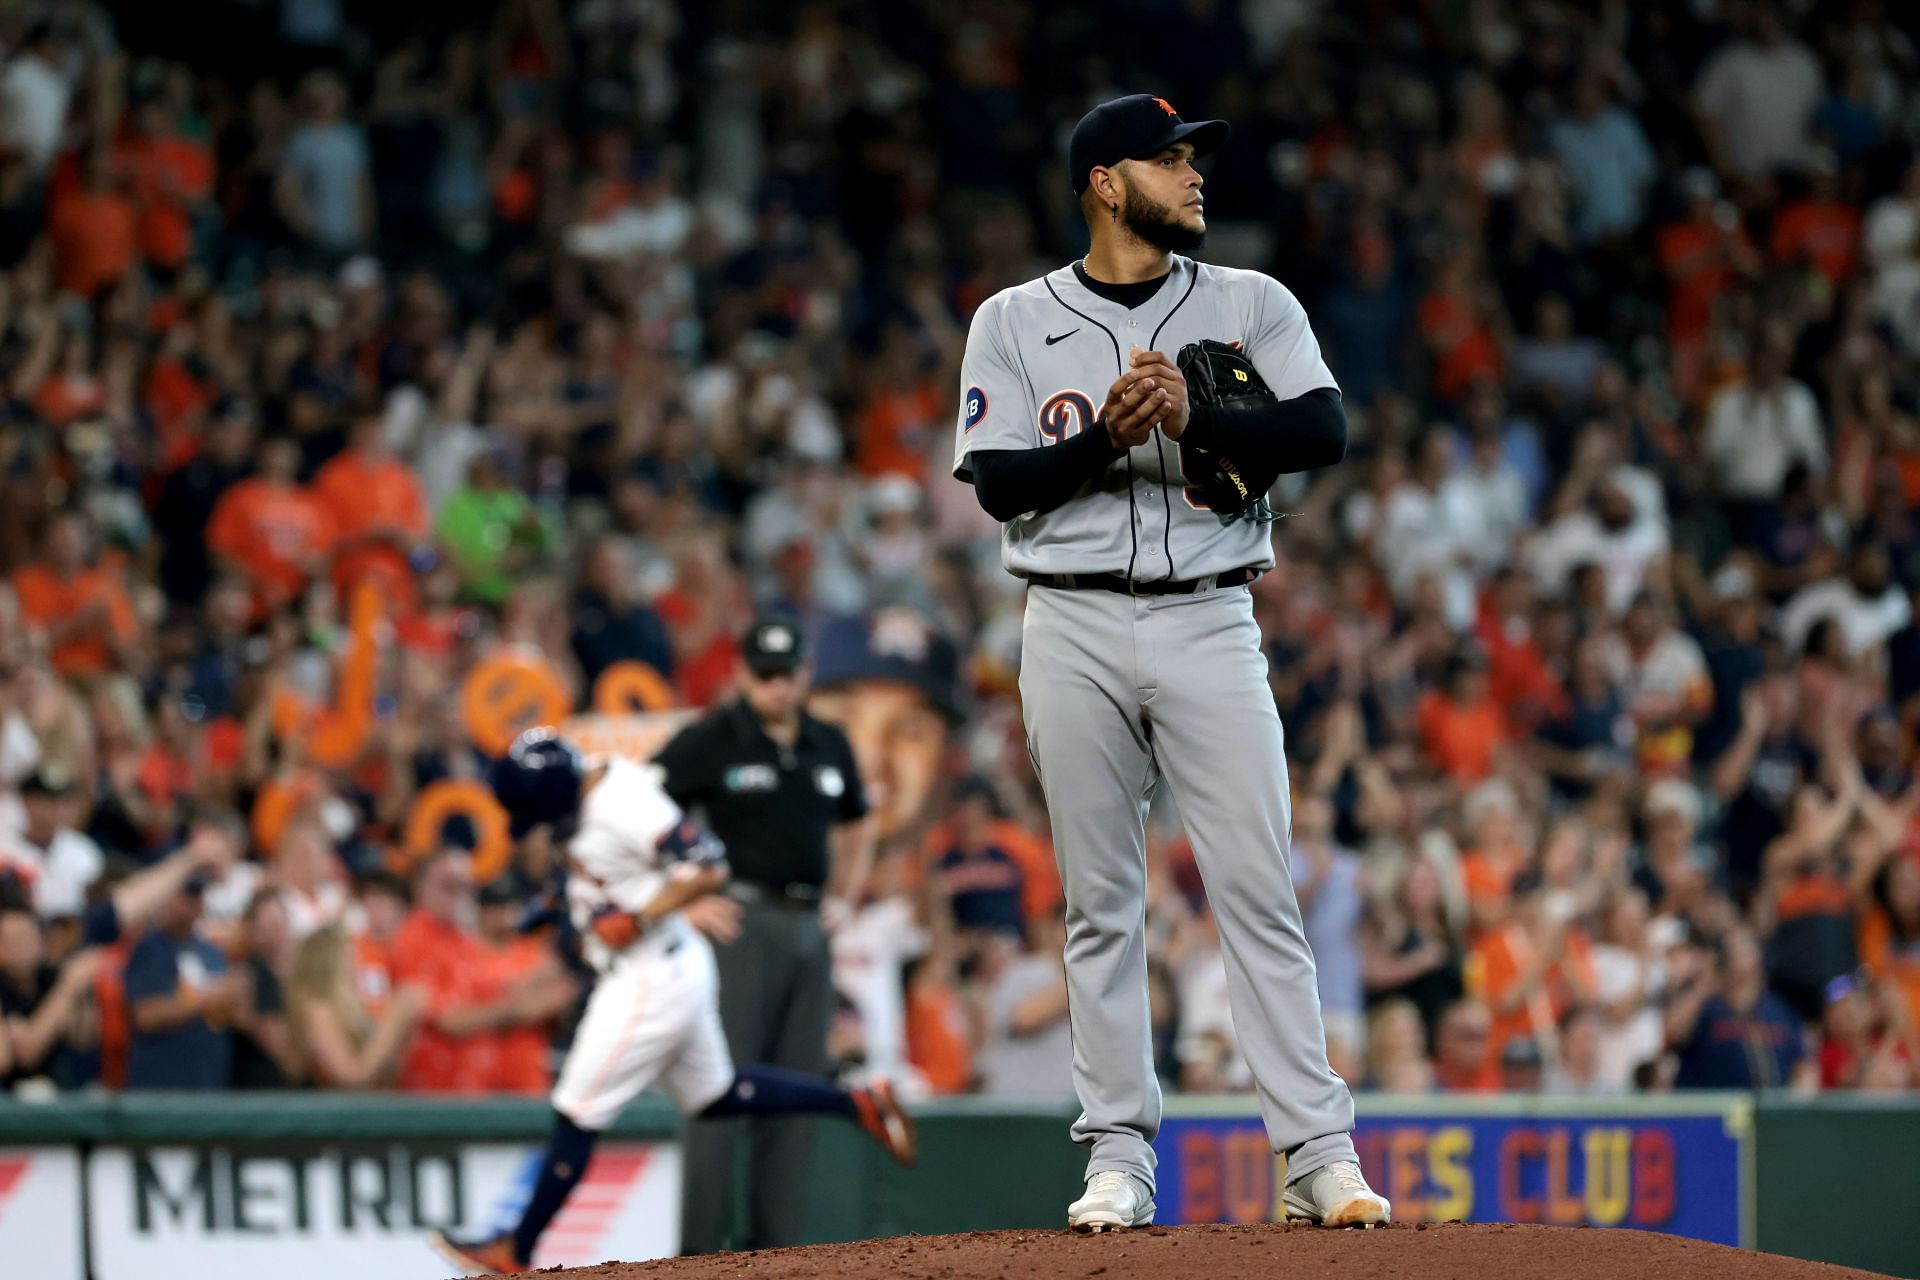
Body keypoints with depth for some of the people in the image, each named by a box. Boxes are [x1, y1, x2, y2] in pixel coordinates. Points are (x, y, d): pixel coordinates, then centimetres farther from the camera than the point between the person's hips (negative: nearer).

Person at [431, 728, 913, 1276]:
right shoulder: (591, 790, 3)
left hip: (651, 980, -11)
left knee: (577, 1118, -4)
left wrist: (636, 919, -27)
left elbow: (708, 868, -28)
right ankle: (858, 1103, 24)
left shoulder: (628, 807, -26)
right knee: (714, 1095, 22)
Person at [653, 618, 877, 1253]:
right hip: (741, 925, -6)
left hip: (810, 932, 6)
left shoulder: (829, 747, 14)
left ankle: (774, 1249, 9)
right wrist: (685, 902, -10)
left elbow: (854, 833, 30)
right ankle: (700, 1252, -10)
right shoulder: (709, 742, -4)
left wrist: (842, 902, 15)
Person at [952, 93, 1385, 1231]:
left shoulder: (1252, 306, 8)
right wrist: (1108, 438, -18)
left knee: (1260, 890, -7)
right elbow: (999, 484, -3)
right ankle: (1120, 1157, 7)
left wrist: (1193, 420, -20)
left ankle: (1321, 1154, -9)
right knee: (1101, 902, 2)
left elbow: (1324, 429, -6)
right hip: (1077, 630, 0)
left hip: (1208, 621, 0)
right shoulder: (1014, 324, 7)